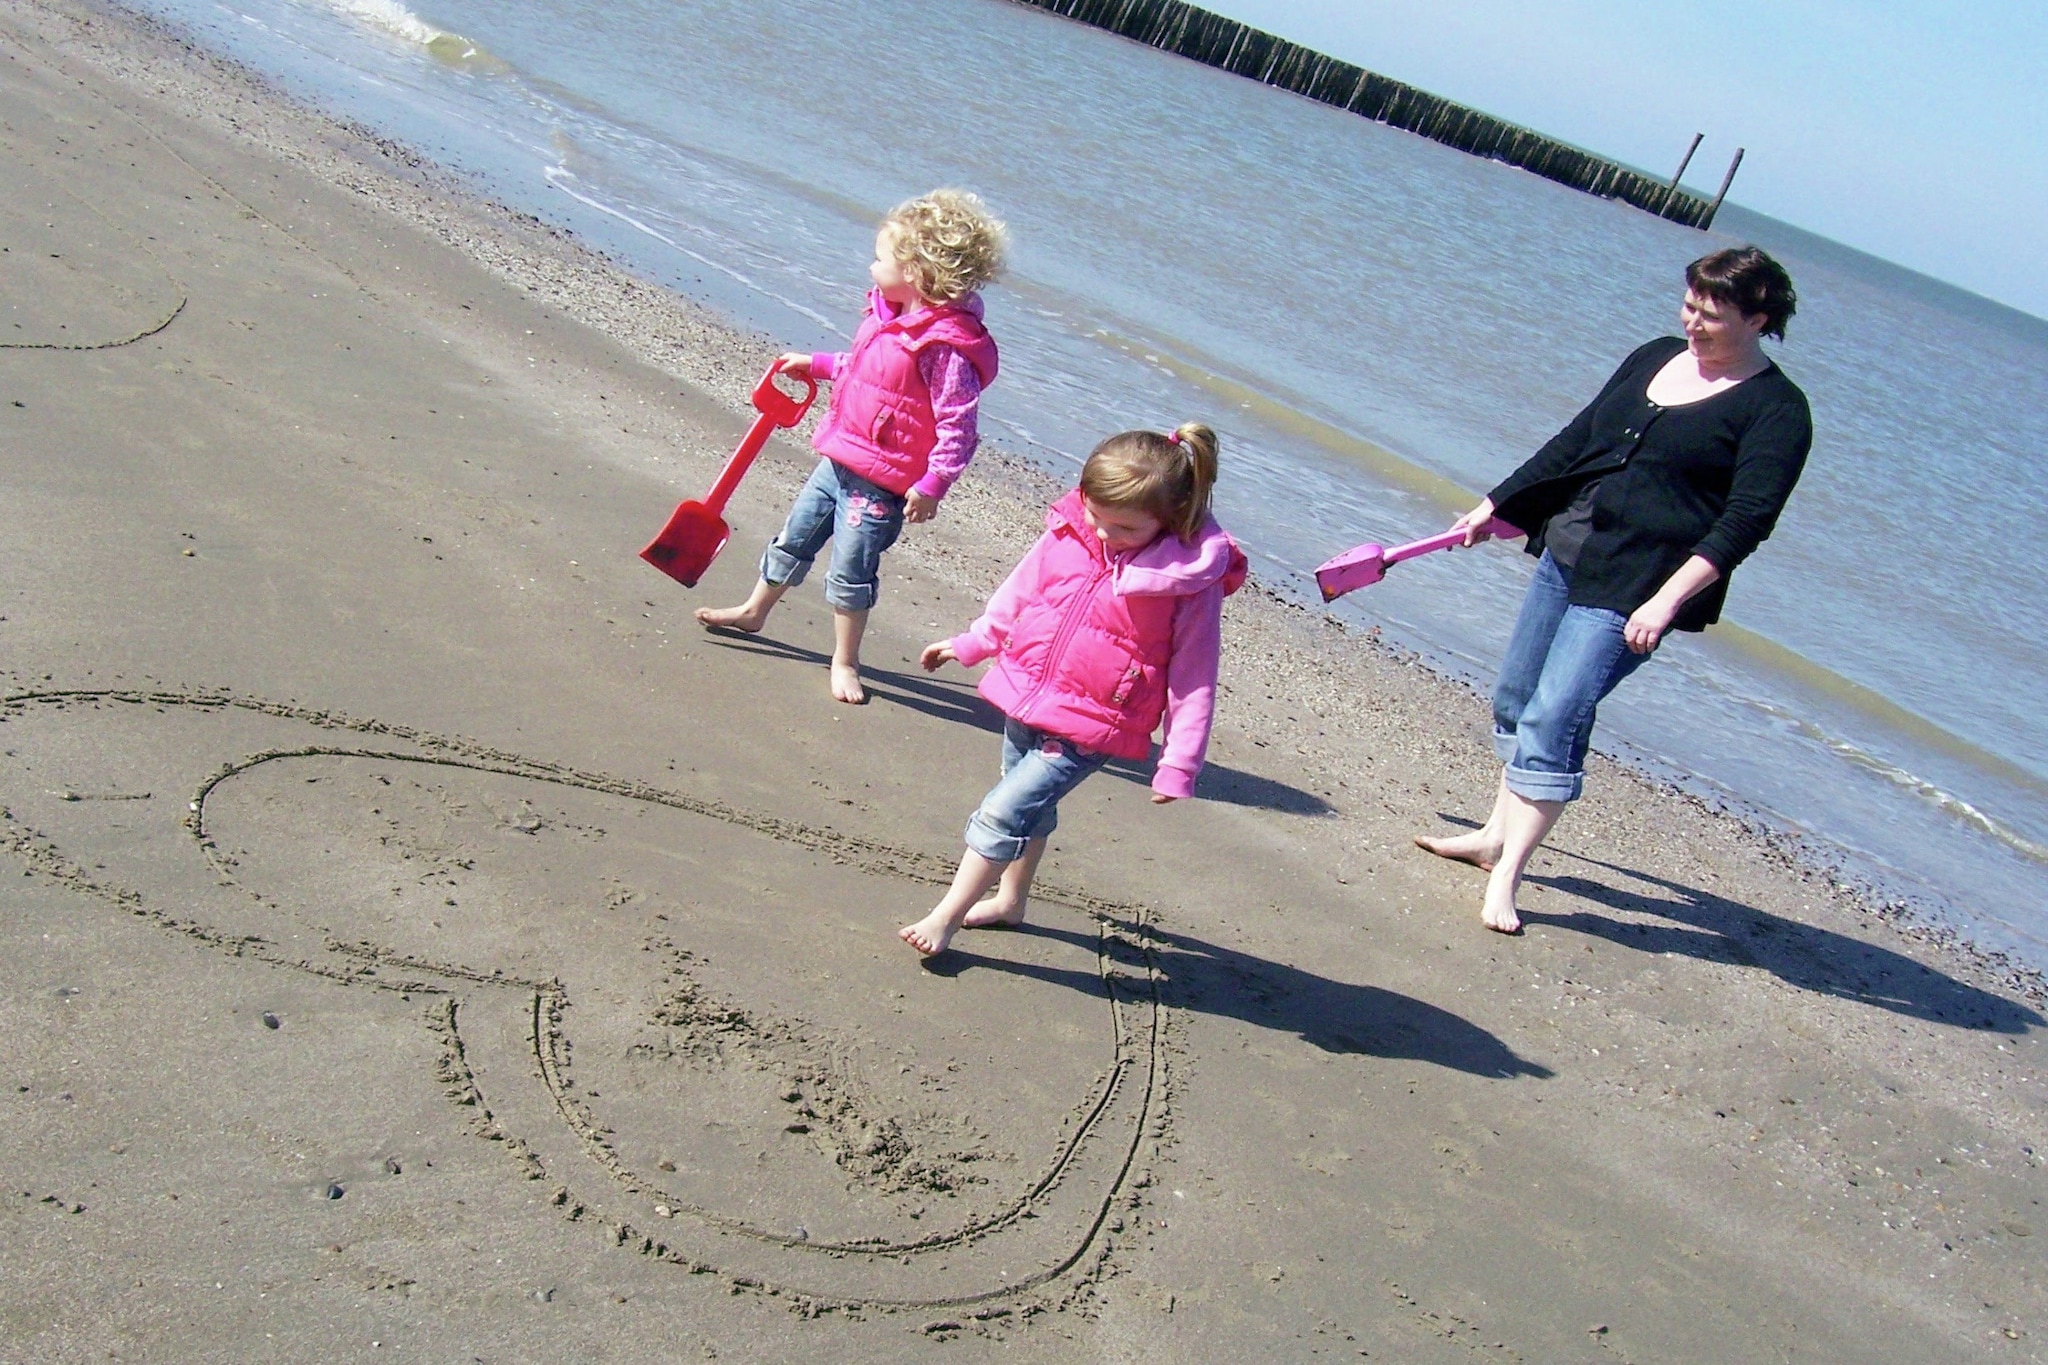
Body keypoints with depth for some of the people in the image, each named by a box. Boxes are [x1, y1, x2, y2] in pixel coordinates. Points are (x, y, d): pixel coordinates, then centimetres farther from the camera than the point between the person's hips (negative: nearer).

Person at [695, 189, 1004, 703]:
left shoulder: (947, 346, -24)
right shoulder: (887, 315, 4)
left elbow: (958, 429, -24)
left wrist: (930, 486, -27)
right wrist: (815, 364, 22)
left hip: (880, 483, -9)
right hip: (838, 459, 9)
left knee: (851, 569, 0)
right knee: (794, 538, 20)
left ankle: (845, 662, 17)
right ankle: (755, 610, 41)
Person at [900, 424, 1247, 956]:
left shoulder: (1193, 578, -19)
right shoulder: (1069, 534, -6)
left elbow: (1193, 678, -13)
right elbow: (1018, 592, 12)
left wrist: (1180, 762, -12)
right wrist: (970, 644, 21)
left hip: (1087, 730, -5)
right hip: (1023, 701, 6)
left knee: (1003, 813, -9)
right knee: (1031, 808, 23)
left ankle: (946, 915, 7)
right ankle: (1010, 900, 45)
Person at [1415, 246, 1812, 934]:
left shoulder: (1776, 410, -9)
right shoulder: (1655, 357, 11)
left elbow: (1746, 521, -16)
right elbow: (1577, 439, 19)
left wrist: (1666, 600, -25)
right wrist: (1494, 505, 20)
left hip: (1634, 591, -7)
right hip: (1564, 553, 7)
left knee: (1554, 720, -14)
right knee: (1515, 700, 14)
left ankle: (1506, 877, -6)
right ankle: (1496, 834, 31)